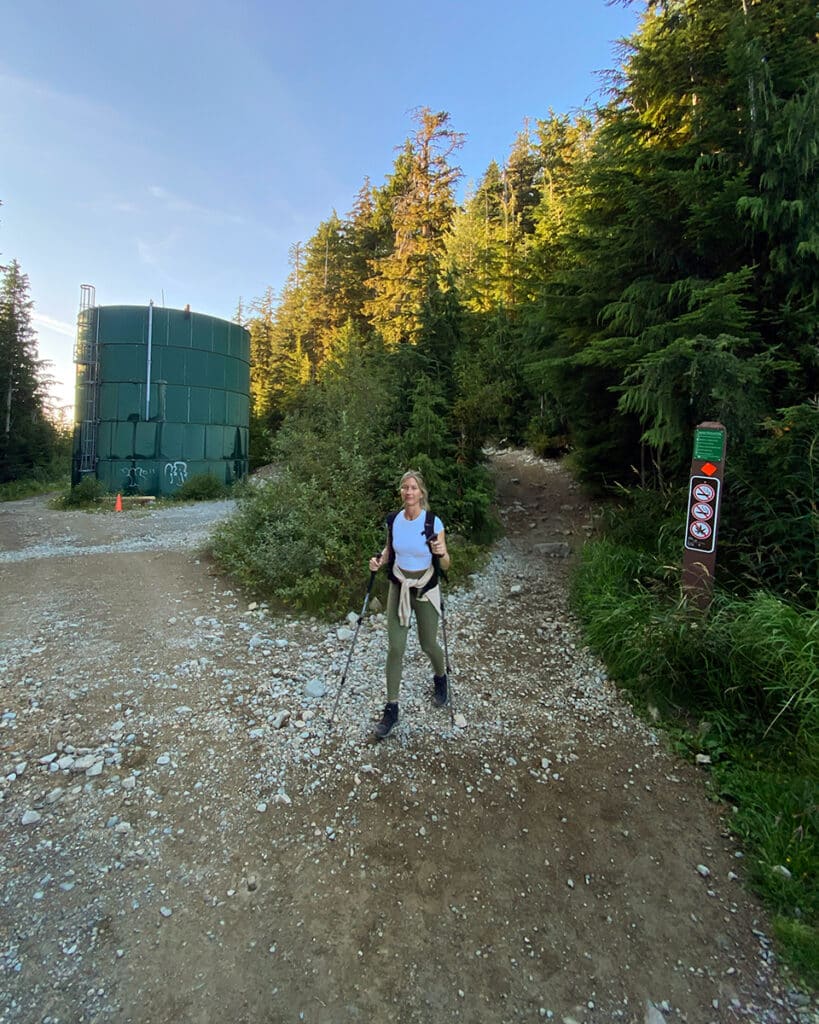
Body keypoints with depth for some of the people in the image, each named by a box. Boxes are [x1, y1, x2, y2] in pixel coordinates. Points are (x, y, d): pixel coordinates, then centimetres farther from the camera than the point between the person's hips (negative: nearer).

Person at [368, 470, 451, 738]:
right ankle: (392, 708, 16)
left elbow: (445, 565, -10)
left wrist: (441, 554, -32)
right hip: (398, 587, 3)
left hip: (426, 589, -2)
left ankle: (440, 678, 47)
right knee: (395, 647, 2)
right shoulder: (392, 520, -6)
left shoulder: (433, 522, -16)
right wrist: (380, 560, -9)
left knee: (428, 645, 13)